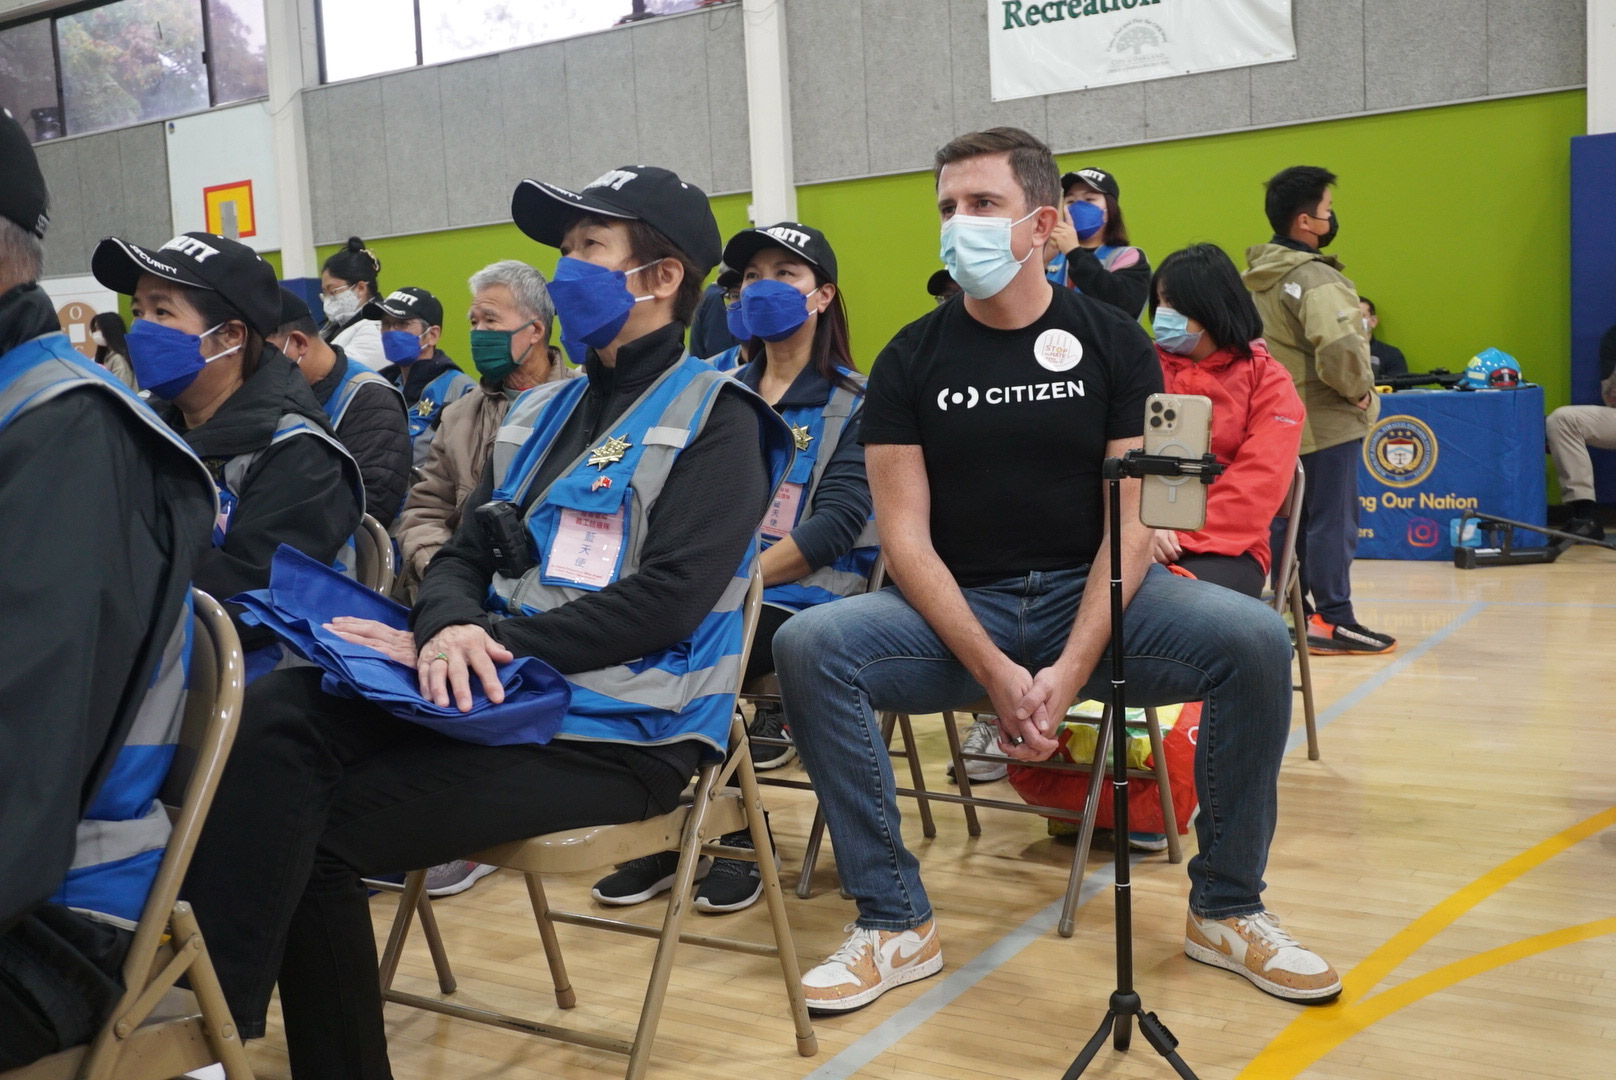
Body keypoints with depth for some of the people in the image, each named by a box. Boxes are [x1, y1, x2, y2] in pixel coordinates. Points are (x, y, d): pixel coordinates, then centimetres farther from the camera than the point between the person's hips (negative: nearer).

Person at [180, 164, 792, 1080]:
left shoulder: (715, 416, -5)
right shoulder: (548, 411, 19)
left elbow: (666, 600, -17)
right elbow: (466, 554, 14)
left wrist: (476, 648, -17)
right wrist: (451, 629, -12)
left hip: (620, 729, -6)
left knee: (320, 832, -19)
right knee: (278, 713, -19)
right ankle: (208, 1002, -19)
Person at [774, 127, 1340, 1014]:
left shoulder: (1112, 344, 2)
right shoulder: (911, 360, 2)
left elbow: (1131, 524, -5)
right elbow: (905, 536, -6)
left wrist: (1069, 670, -19)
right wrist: (996, 673, -19)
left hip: (1094, 596, 0)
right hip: (958, 609, 0)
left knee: (1256, 641, -26)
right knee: (808, 647, -26)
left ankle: (1226, 911, -3)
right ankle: (894, 923, -12)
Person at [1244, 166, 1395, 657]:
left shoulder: (1255, 277, 8)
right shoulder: (1314, 278, -20)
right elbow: (1340, 352, -30)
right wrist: (1359, 390, -12)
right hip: (1325, 423, -9)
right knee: (1332, 523, -2)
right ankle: (1333, 621, 3)